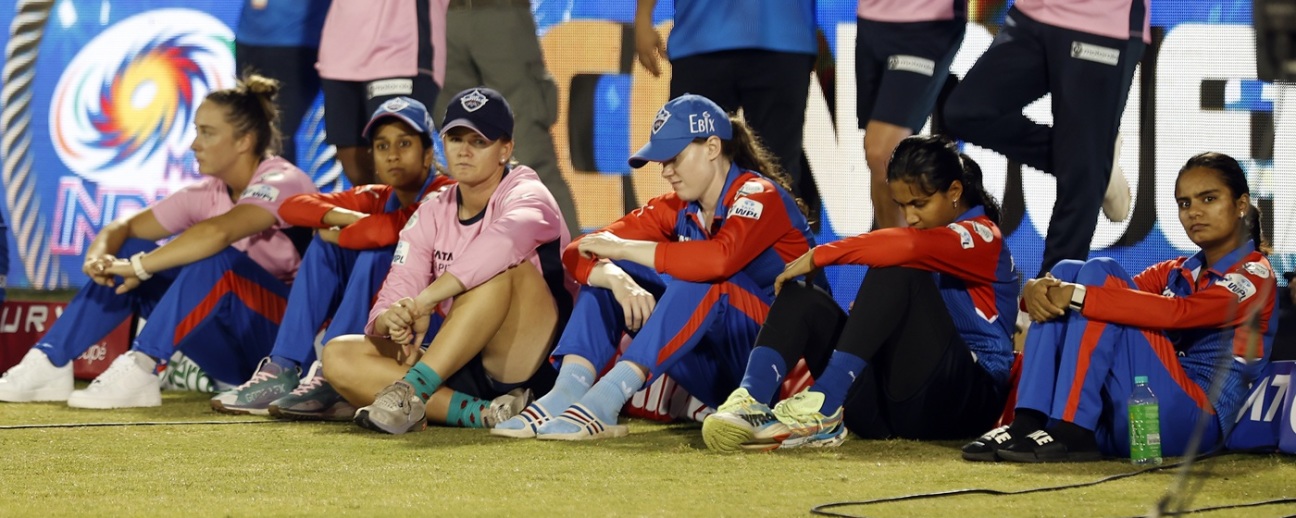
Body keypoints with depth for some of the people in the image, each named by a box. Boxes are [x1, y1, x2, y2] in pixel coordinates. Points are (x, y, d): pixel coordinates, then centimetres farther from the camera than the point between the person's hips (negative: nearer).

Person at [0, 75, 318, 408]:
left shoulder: (283, 183, -17)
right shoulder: (207, 193, 6)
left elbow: (217, 231, -36)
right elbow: (124, 228, 7)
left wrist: (138, 267, -31)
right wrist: (98, 256, -16)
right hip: (236, 350, 7)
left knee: (214, 259, -32)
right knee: (128, 252, 0)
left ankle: (138, 371, -33)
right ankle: (50, 364, -9)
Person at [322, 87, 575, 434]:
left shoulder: (525, 194, -6)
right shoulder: (432, 215, 11)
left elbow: (507, 239, -33)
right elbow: (392, 302, 2)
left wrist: (424, 302, -36)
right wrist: (389, 321, -24)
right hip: (466, 365, 6)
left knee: (503, 266, -32)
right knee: (338, 357, -13)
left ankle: (413, 388, -38)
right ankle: (479, 413, -28)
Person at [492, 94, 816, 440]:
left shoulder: (759, 195, -13)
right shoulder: (677, 209, 6)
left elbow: (720, 258, -35)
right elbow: (580, 252, -3)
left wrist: (624, 248, -27)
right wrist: (618, 279, -27)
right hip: (713, 372, 7)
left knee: (697, 279, -33)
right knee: (606, 271, -4)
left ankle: (605, 402, -41)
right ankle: (567, 394, -25)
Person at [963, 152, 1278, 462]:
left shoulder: (1254, 274, 0)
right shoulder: (1175, 273, 23)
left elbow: (1179, 313, -19)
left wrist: (1078, 296, -24)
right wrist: (1040, 289, -13)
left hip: (1194, 422, -7)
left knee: (1100, 273, -16)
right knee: (1067, 272, -1)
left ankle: (1071, 432, -27)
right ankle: (1028, 423, -16)